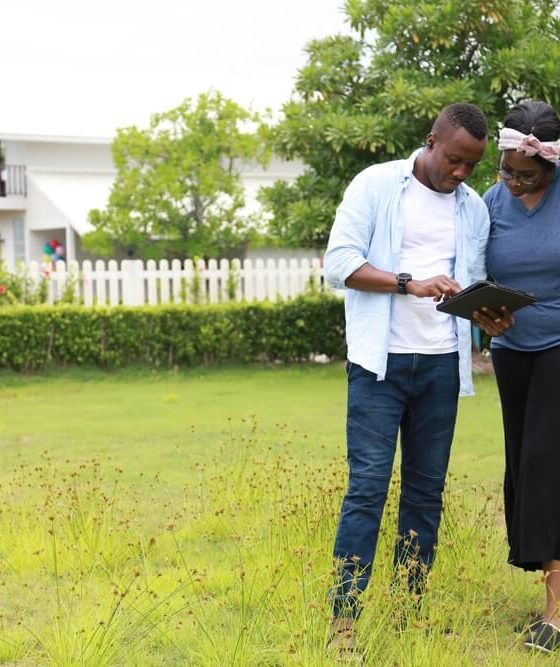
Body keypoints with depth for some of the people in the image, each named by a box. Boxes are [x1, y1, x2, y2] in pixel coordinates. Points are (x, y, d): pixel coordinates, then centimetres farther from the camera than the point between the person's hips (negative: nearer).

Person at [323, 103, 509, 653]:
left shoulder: (473, 208, 12)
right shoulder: (377, 185, -2)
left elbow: (473, 283, 14)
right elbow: (339, 262, -9)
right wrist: (411, 284, -21)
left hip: (441, 363, 5)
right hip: (381, 360, -5)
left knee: (426, 488, 7)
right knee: (368, 486, -8)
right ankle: (344, 616, -6)